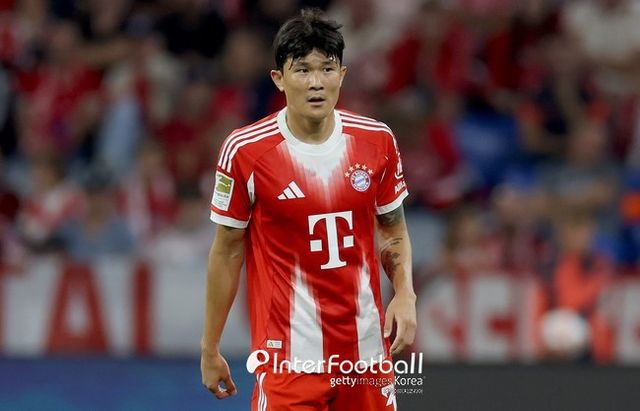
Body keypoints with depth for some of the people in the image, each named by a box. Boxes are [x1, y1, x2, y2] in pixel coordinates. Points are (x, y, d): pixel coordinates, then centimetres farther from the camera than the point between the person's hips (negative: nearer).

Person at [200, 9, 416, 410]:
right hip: (289, 357, -3)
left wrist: (405, 294, -5)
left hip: (367, 348, 3)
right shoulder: (245, 151, -8)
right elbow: (227, 252, 1)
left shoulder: (378, 140, 1)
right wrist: (210, 349, 2)